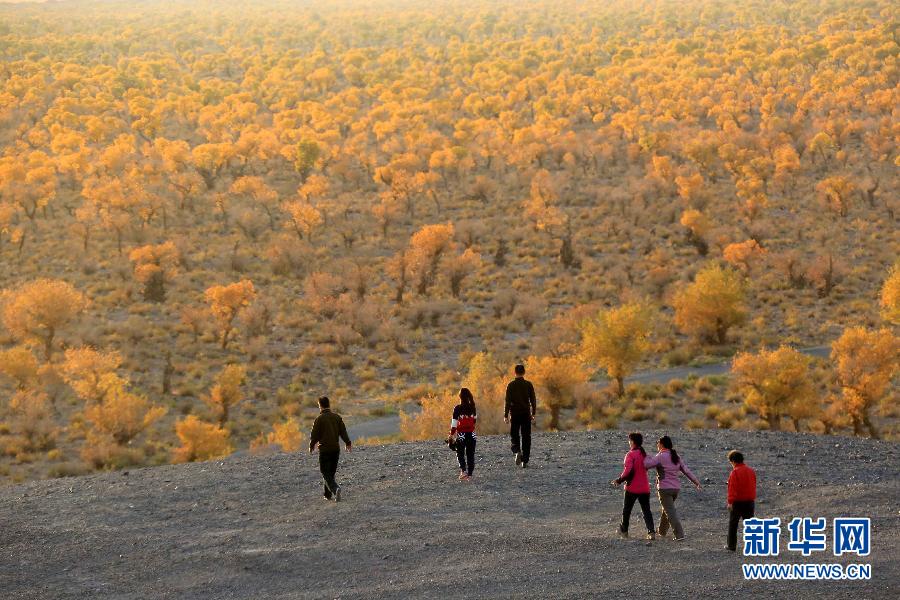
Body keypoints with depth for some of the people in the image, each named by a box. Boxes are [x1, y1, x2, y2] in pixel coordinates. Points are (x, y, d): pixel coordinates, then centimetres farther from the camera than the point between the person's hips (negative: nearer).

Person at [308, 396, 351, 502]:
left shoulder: (320, 418, -10)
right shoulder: (337, 417, 4)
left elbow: (314, 434, -6)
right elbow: (343, 431, 5)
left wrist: (311, 446, 9)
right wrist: (348, 443, 15)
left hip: (324, 449, -5)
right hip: (336, 449, 5)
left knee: (326, 474, -3)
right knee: (331, 472, 17)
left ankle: (335, 489, -27)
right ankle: (328, 495, 21)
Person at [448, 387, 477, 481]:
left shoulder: (457, 408, -11)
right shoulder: (472, 407, 1)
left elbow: (454, 423, -10)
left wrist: (451, 434, -3)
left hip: (461, 433, -3)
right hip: (471, 433, 3)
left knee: (460, 453, 9)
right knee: (470, 454, 11)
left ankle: (463, 470, -13)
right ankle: (470, 474, 11)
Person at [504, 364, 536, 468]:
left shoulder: (511, 385, -4)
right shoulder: (528, 384, 0)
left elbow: (508, 401, -6)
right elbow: (533, 400, 4)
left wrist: (505, 415, -3)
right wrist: (533, 413, 13)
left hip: (514, 414, -1)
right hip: (526, 414, 1)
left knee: (514, 435, 10)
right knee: (526, 437, 7)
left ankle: (517, 451, -18)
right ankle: (524, 461, 5)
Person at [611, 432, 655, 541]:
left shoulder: (631, 455, -14)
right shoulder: (644, 454, 8)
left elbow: (628, 471, -24)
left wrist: (619, 480, -10)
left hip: (632, 488, -5)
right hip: (644, 488, 6)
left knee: (626, 510, 12)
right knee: (646, 510, 6)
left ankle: (624, 531, 22)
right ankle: (651, 532, -7)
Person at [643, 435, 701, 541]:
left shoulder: (660, 456, -13)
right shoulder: (676, 456, 8)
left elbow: (647, 464, -18)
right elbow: (686, 470, 11)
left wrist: (648, 457, 3)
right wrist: (695, 481, 16)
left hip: (665, 488, -8)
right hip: (676, 488, 8)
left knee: (670, 512, -7)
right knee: (667, 509, 24)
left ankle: (679, 534, -15)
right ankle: (662, 531, 38)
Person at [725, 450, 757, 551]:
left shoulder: (735, 472, -14)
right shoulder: (751, 471, 6)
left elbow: (732, 488, -18)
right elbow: (753, 487, 13)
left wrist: (730, 502, -16)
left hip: (737, 502, -5)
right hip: (750, 501, 5)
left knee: (733, 524, 7)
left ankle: (731, 545, 10)